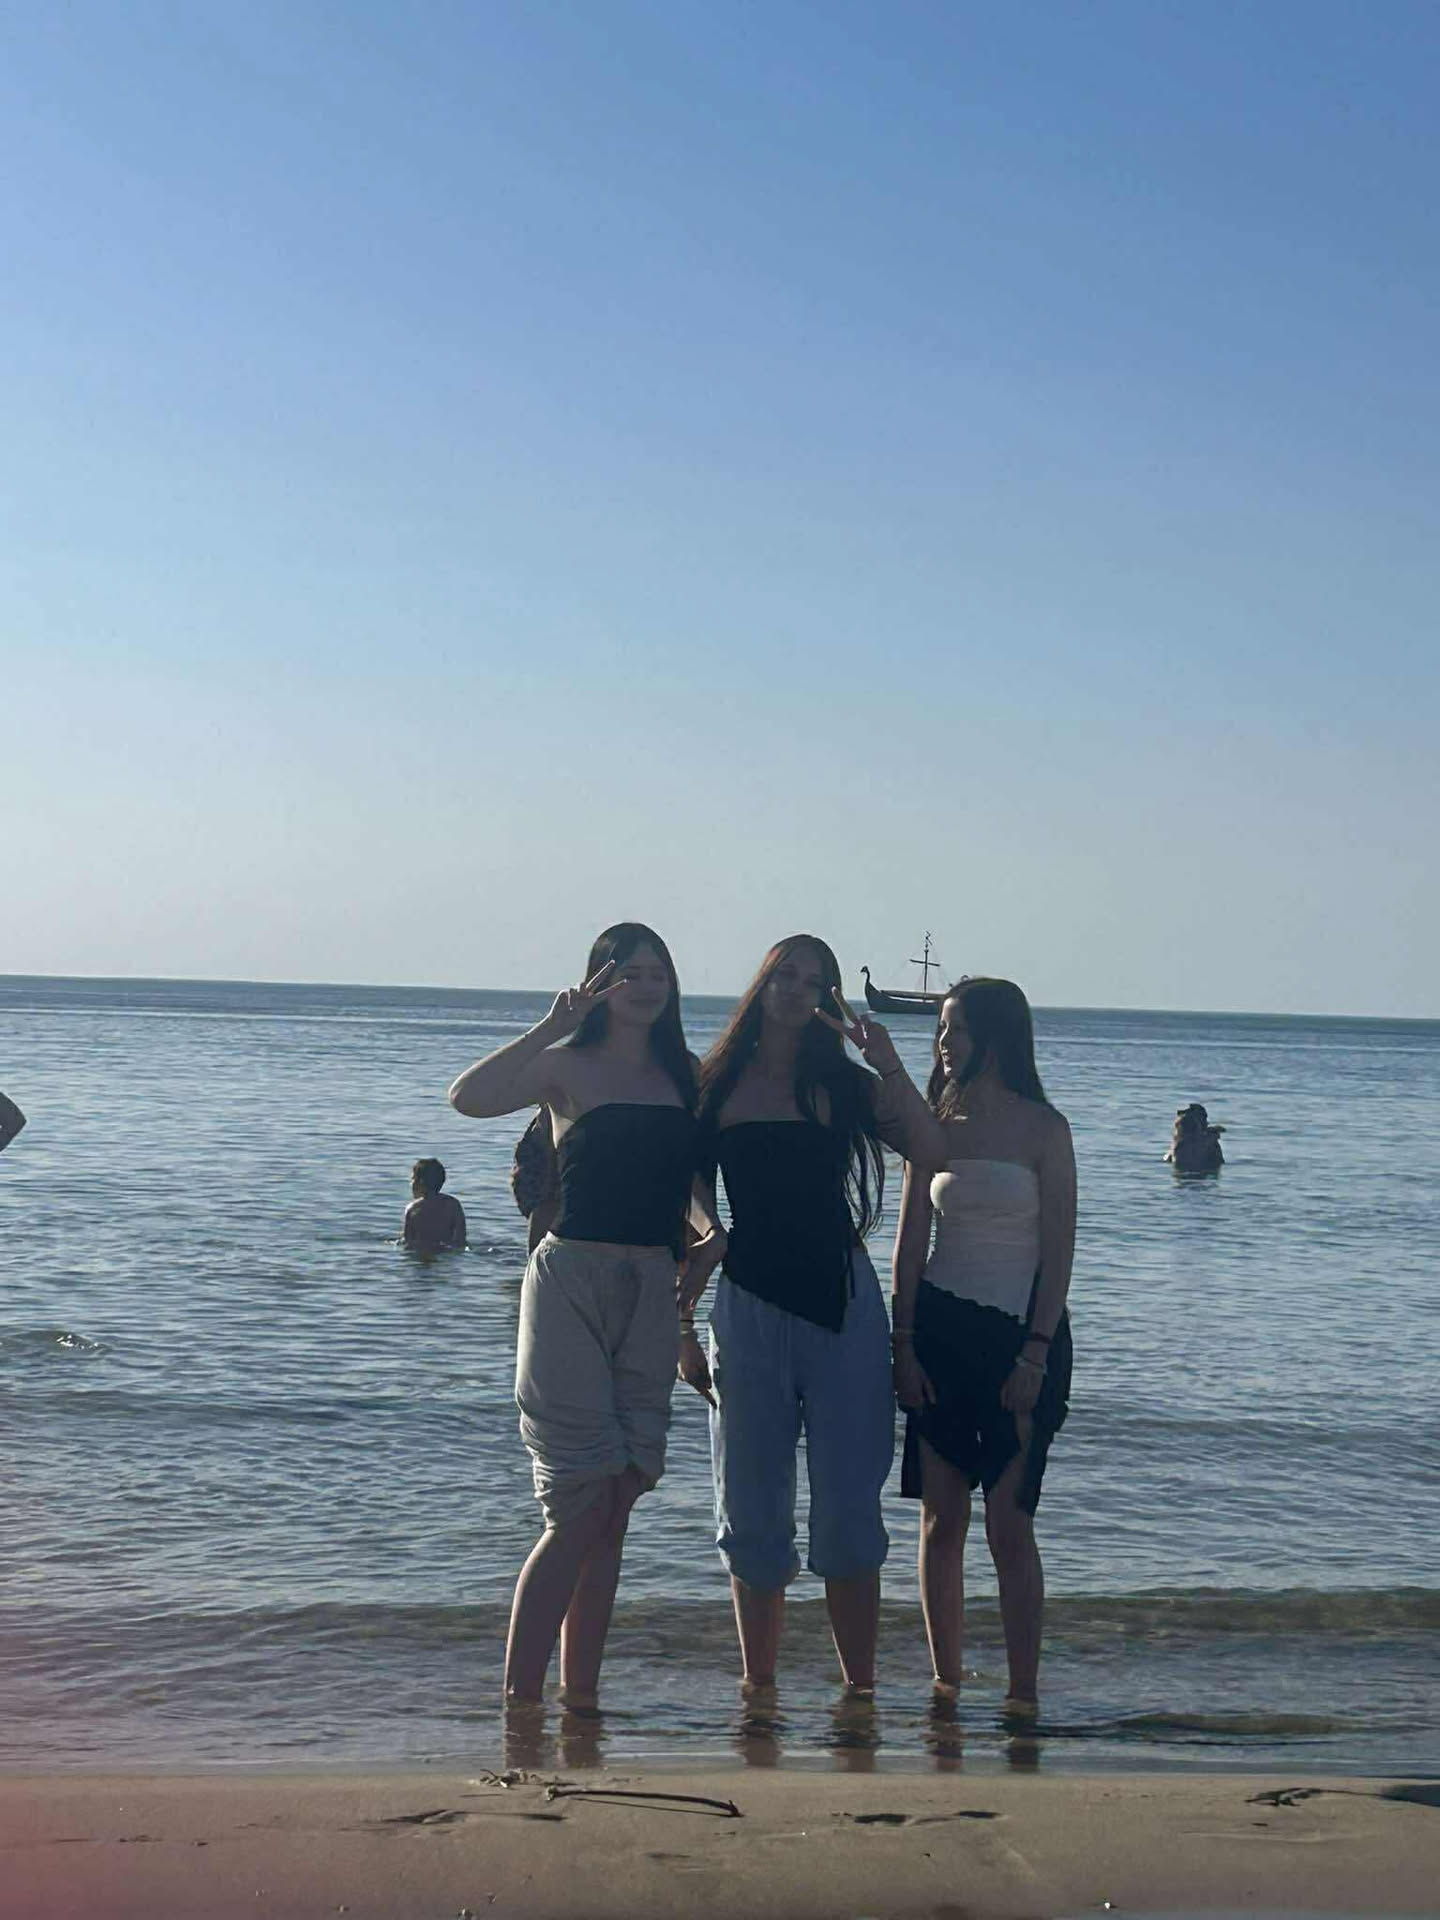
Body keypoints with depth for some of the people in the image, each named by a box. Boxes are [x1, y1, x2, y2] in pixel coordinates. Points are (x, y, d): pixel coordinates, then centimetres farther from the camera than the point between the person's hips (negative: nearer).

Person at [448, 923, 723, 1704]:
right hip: (572, 1280, -5)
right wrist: (551, 1026, -22)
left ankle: (580, 1697, 15)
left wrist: (711, 1227, 1)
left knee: (614, 1508, 7)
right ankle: (518, 1697, -1)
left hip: (652, 1290, 5)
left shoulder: (685, 1074, 13)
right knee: (581, 1508, -9)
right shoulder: (568, 1066, -2)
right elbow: (469, 1097, -20)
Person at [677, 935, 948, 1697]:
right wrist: (681, 1321, 4)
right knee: (753, 1511, 6)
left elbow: (935, 1152, -7)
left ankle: (860, 1690, 7)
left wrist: (889, 1066, -13)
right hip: (749, 1305, 1)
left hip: (841, 1301, -1)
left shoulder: (843, 1084, 6)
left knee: (848, 1506, -1)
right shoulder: (713, 1087, 7)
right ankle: (757, 1692, 16)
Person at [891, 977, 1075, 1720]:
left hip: (1016, 1331, -3)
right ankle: (945, 1682, 13)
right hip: (938, 1328, 3)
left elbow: (1058, 1249, -5)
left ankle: (1023, 1692, 0)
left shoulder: (1043, 1129, -3)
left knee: (1008, 1524, -5)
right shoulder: (934, 1125, 7)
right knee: (942, 1521, 5)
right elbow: (911, 1240, 7)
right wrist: (903, 1343, 0)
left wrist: (1036, 1352, -11)